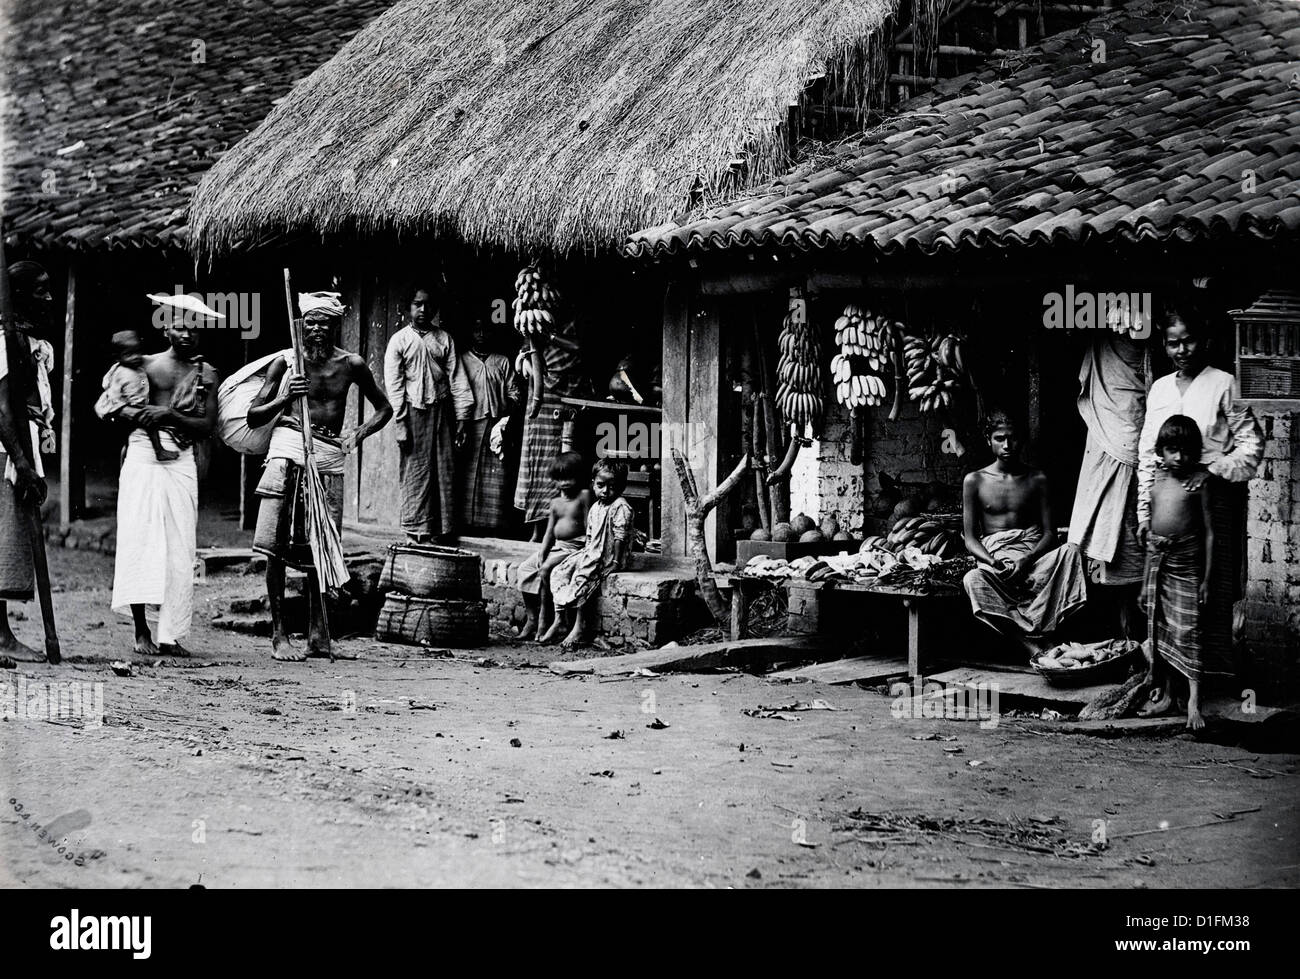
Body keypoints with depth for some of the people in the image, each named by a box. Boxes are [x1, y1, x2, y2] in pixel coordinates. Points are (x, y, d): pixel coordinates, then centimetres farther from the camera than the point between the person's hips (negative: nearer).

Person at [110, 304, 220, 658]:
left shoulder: (207, 374, 11)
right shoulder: (147, 364, 9)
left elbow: (208, 425, 2)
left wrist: (169, 415, -12)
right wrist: (137, 414, -12)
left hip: (181, 459, 2)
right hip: (143, 453, -2)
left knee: (180, 549, -2)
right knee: (140, 539, -12)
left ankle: (169, 635, 2)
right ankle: (142, 631, -12)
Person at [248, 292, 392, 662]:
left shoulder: (351, 364, 8)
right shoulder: (286, 361, 1)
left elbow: (384, 408, 20)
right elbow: (253, 418, 3)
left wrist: (358, 434, 3)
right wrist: (284, 399, -14)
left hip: (329, 455, 3)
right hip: (289, 449, -3)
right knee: (277, 547, -7)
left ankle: (318, 636, 12)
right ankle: (279, 635, -2)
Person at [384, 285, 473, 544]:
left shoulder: (444, 339, 10)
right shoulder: (399, 341, 3)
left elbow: (456, 378, 8)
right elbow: (394, 384, -2)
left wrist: (462, 416, 0)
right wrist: (400, 423, -9)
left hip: (441, 410, 3)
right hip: (413, 410, -3)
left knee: (444, 471, 1)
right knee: (415, 472, -4)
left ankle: (443, 531, 5)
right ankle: (417, 532, -1)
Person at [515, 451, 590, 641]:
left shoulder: (584, 495, -5)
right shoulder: (555, 502, 13)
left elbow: (588, 528, -8)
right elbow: (549, 532, 12)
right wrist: (542, 552, -3)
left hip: (575, 547, -7)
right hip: (556, 546, 7)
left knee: (545, 570, -26)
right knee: (525, 568, -9)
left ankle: (544, 619, -18)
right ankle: (531, 617, -6)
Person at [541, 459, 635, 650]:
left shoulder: (620, 507, -12)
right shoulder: (595, 508, 14)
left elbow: (620, 537, -16)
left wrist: (615, 562, -19)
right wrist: (585, 553, 7)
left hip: (608, 557, -8)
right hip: (591, 553, 8)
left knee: (582, 577, -28)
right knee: (559, 573, -5)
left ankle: (579, 626, -24)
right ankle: (559, 620, -6)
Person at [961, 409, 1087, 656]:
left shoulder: (1037, 480, 12)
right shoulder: (974, 481, 9)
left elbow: (1049, 532, 7)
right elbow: (970, 538, 6)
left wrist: (1028, 559, -14)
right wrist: (992, 562, -16)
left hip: (1034, 555, 1)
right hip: (995, 559, -1)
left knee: (1070, 551, -31)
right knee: (972, 579, -36)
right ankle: (1035, 644, -41)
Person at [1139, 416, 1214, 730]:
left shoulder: (1198, 482, -7)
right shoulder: (1155, 479, 6)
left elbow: (1208, 532, -5)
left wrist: (1207, 577, -7)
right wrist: (1145, 576, 13)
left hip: (1186, 561, -5)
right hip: (1155, 555, 5)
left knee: (1187, 630, -8)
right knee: (1157, 629, 9)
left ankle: (1194, 702, -9)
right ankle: (1162, 694, 20)